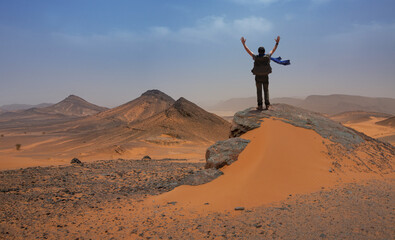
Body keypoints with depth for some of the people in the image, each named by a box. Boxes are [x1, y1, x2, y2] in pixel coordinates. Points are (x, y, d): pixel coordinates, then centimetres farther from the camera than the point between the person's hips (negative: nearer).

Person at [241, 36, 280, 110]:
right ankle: (267, 105, 2)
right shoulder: (267, 56, -5)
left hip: (258, 77, -1)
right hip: (265, 77, 1)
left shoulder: (256, 57, -9)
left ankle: (260, 105, -3)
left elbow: (248, 50, -3)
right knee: (266, 91, 9)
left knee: (259, 91, 4)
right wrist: (277, 42, 21)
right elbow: (273, 50, 9)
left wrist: (243, 43, 4)